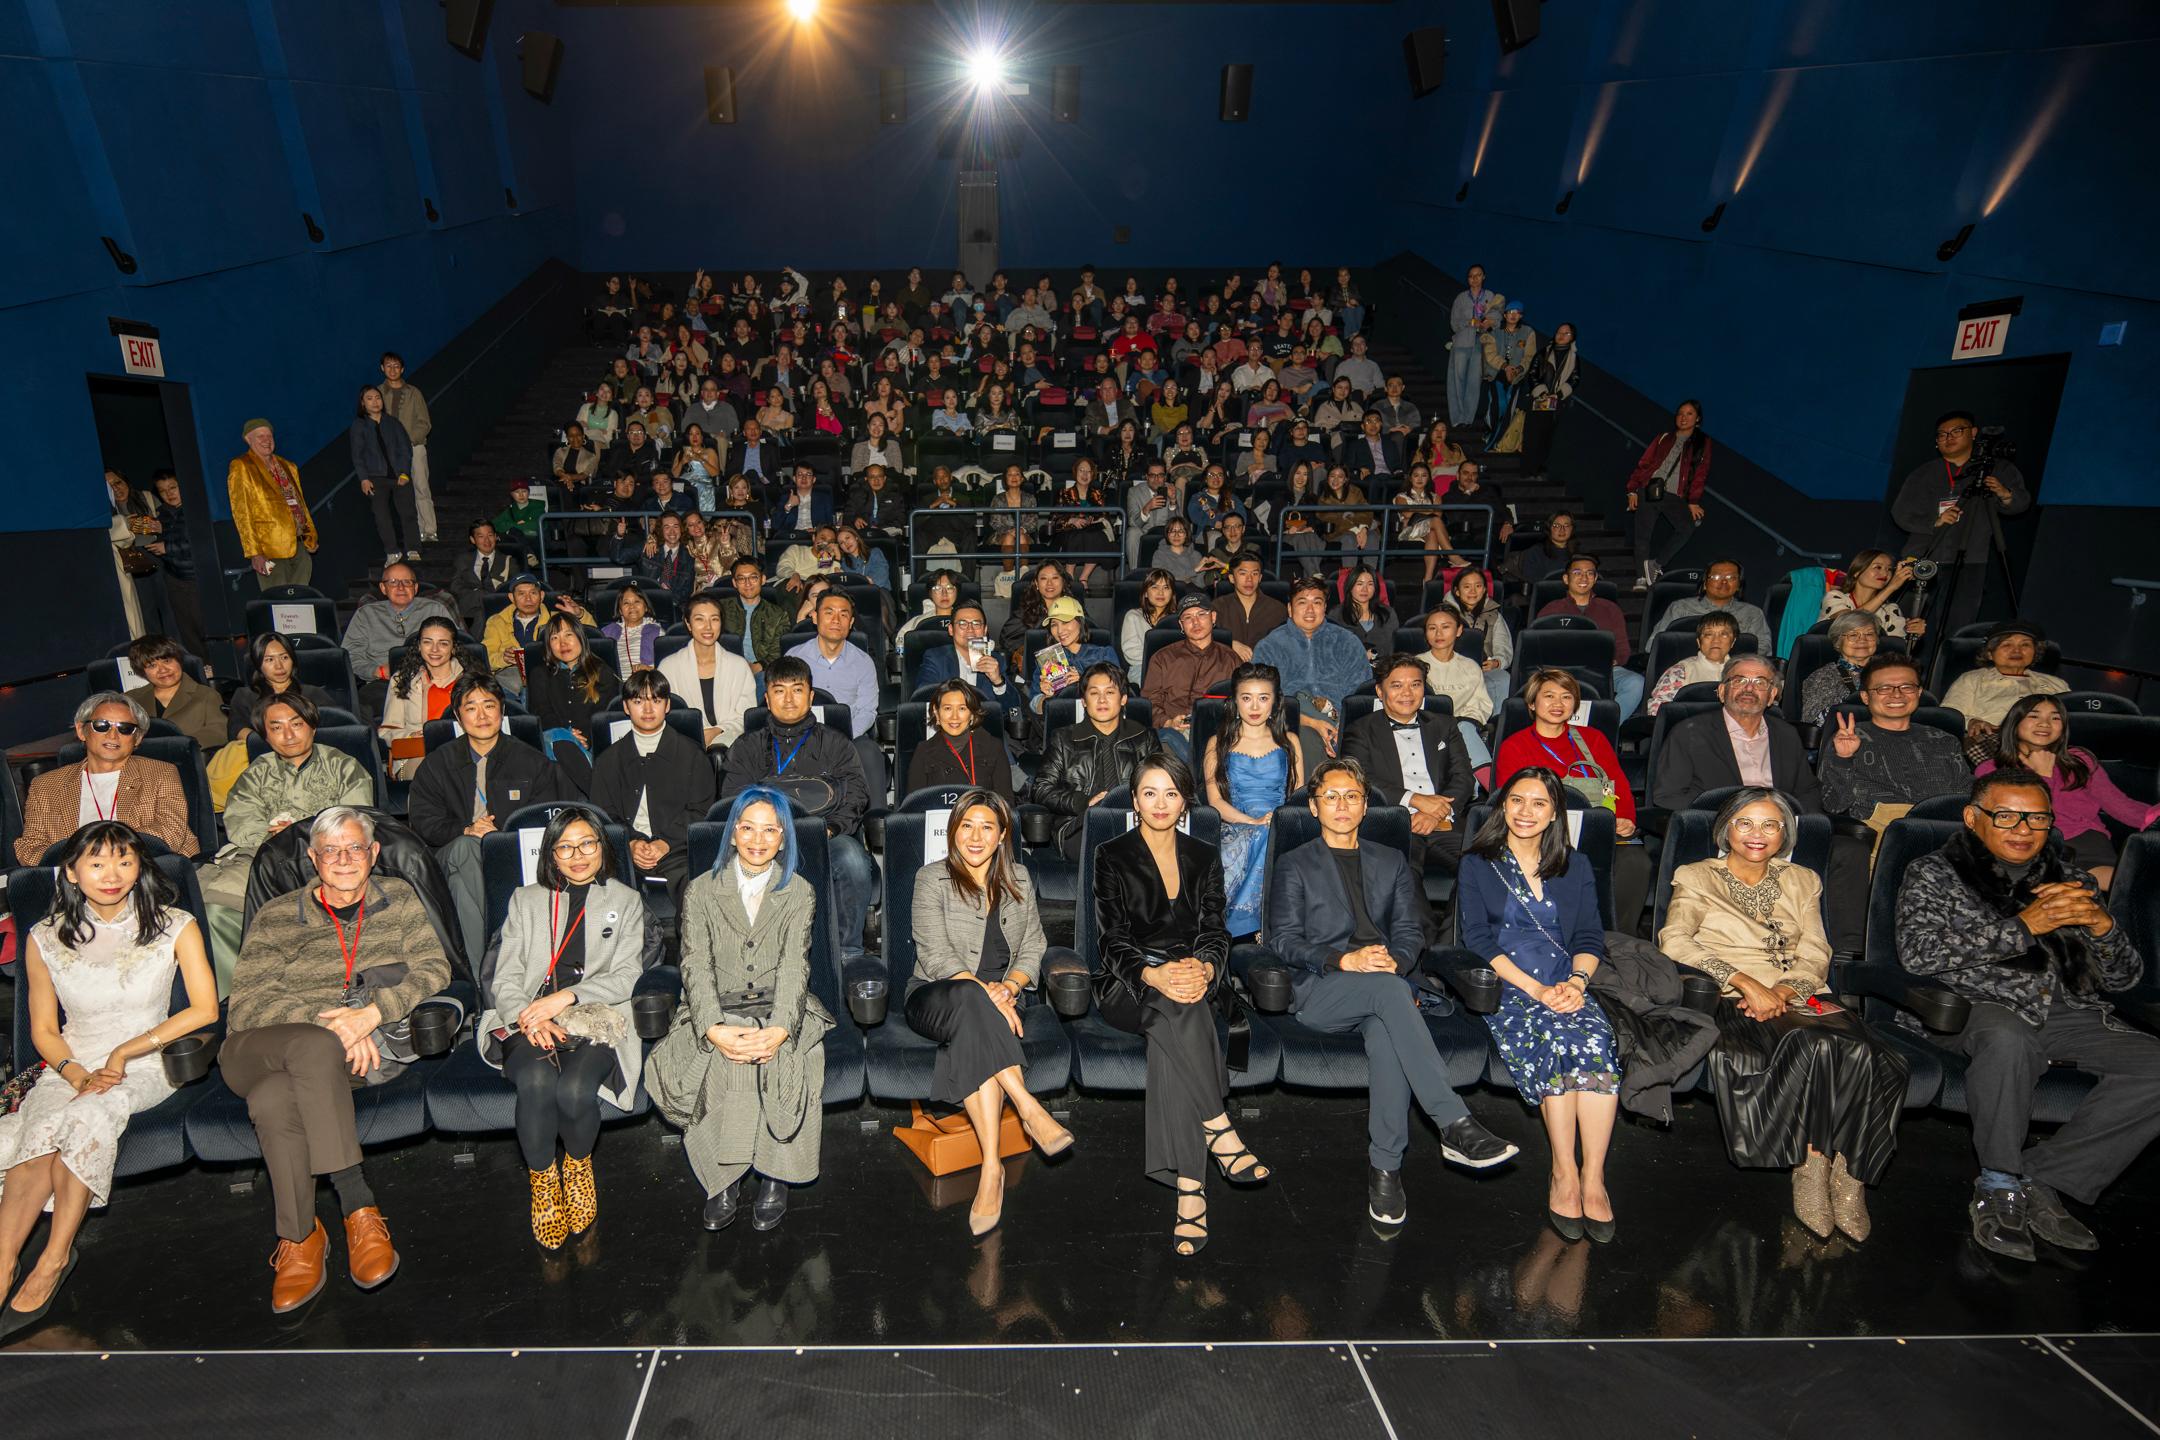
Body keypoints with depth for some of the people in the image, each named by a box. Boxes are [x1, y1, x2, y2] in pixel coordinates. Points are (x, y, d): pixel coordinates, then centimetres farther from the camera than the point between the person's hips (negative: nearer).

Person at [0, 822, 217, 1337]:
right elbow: (43, 1029, 8)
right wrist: (78, 1075, -10)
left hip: (146, 1067, -2)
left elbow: (205, 1009, -6)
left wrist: (125, 1052, -12)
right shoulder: (45, 939, 4)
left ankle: (50, 1262, -21)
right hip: (72, 1068, 2)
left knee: (87, 1117, -32)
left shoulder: (174, 927, -2)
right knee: (42, 1126, -31)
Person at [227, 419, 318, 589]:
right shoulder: (240, 467, 0)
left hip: (298, 545, 6)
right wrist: (254, 553, -14)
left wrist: (310, 536, 13)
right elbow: (241, 514, -6)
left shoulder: (288, 467, 18)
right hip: (270, 551, -6)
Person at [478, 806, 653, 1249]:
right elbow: (504, 978, 10)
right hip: (528, 1023, 1)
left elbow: (626, 976, 3)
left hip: (596, 1022, -1)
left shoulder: (625, 901, 15)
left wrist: (566, 997, -12)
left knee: (574, 1091, -30)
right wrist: (528, 1018, -11)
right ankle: (543, 1180, -8)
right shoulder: (526, 900, 20)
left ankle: (578, 1164, 3)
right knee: (536, 1083, -32)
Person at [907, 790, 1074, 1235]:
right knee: (969, 1000, -40)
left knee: (973, 1037, -36)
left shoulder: (1018, 879, 13)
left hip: (999, 1000, 2)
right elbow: (936, 957, -10)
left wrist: (1010, 986, -14)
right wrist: (985, 992, -25)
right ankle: (1029, 1108, -44)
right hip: (935, 998, -2)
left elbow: (1033, 949, 9)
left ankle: (991, 1169, -41)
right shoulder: (932, 879, 0)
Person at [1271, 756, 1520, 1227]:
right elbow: (1284, 939, 1)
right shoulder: (1294, 866, 13)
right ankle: (1454, 1125, -40)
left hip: (1383, 985, 2)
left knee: (1387, 1034, -36)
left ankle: (1385, 1166, -29)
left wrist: (1394, 960, -12)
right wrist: (1345, 961, -16)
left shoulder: (1392, 863, 23)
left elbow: (1410, 931, 13)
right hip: (1319, 992, -2)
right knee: (1389, 989, -36)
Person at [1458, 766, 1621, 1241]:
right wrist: (1535, 989, -13)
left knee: (1595, 1040, -30)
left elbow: (1590, 937, 11)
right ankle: (1565, 1173, -22)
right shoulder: (1476, 867, 10)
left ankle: (1592, 1176, -26)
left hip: (1568, 986, 2)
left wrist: (1576, 981, -11)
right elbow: (1478, 941, -1)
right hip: (1504, 988, -2)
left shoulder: (1575, 866, 19)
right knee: (1559, 1039, -32)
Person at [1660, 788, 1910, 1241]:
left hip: (1799, 997, 4)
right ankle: (1811, 1167, -22)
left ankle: (1849, 1174, -20)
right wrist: (1746, 982, -16)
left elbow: (1816, 955, 12)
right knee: (1814, 1046, -34)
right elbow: (1673, 940, -5)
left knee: (1863, 1053, -29)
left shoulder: (1801, 881, 24)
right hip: (1734, 1002, -4)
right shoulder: (1696, 877, 12)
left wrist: (1784, 989, -10)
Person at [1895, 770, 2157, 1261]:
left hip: (2074, 1015, 5)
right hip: (1990, 1011, -5)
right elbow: (1918, 953, -11)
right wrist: (2023, 925, -14)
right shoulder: (1933, 874, 8)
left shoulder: (2071, 879, 21)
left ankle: (2041, 1179, -14)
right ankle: (1999, 1185, -18)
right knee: (2006, 1036, -39)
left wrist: (2101, 924, -4)